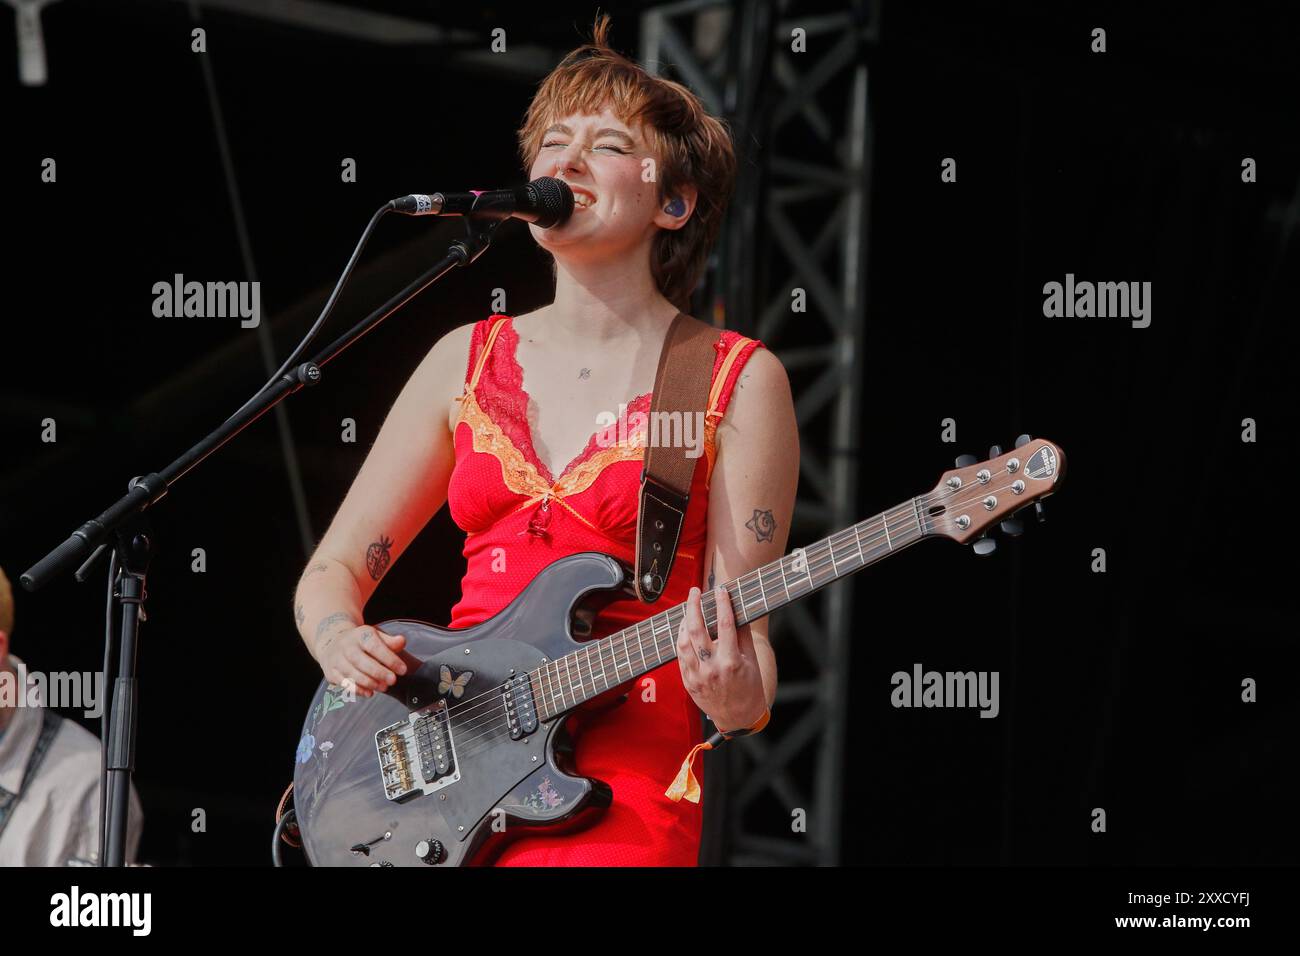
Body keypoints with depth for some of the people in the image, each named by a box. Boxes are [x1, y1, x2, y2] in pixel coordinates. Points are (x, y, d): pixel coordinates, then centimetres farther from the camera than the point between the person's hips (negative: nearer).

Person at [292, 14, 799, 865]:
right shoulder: (470, 361, 14)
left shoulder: (739, 382, 3)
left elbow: (739, 630, -1)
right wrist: (341, 642, -5)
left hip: (618, 790, -3)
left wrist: (736, 700, -22)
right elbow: (335, 569, 16)